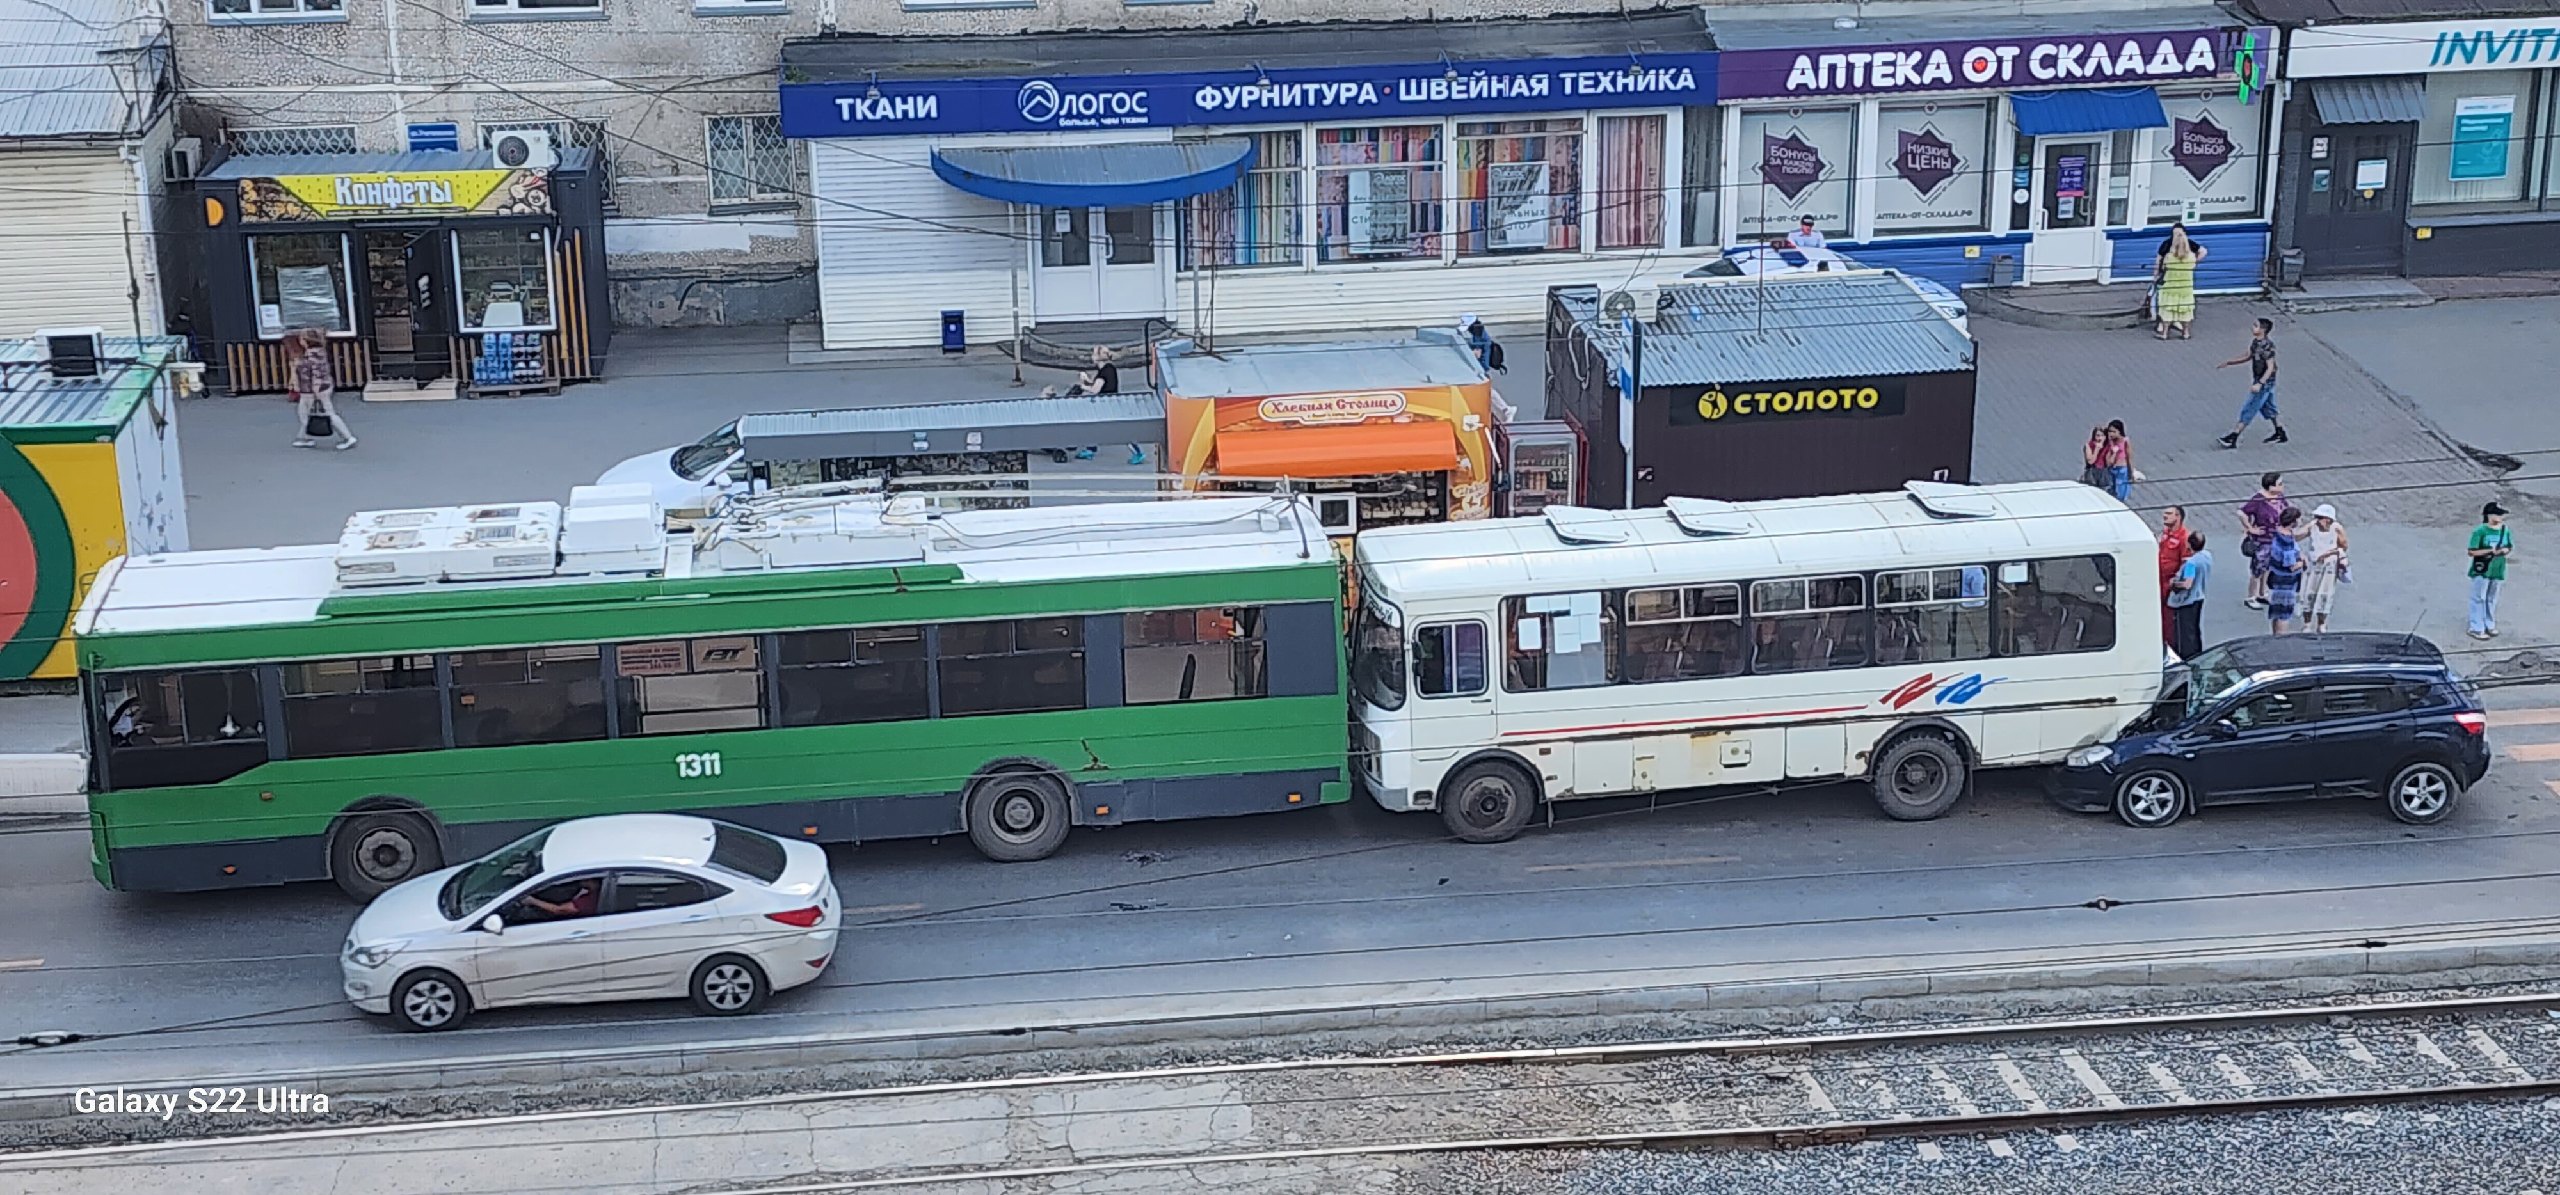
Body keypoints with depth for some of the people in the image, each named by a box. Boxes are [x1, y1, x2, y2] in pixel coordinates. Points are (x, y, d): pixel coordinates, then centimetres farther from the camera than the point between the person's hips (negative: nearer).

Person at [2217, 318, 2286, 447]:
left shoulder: (2267, 346, -24)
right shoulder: (2255, 342, 4)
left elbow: (2270, 367, -26)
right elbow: (2248, 356, 20)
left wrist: (2259, 384, -34)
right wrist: (2228, 363, 19)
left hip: (2265, 383, -9)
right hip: (2259, 381, 9)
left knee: (2248, 410, -5)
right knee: (2268, 409, 20)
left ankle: (2232, 439, -2)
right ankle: (2281, 435, 32)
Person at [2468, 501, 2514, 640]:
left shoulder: (2505, 530, 0)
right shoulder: (2480, 531, -17)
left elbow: (2511, 546, 13)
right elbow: (2472, 552, -17)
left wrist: (2506, 550, -11)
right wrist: (2491, 551, -24)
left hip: (2497, 570, 6)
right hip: (2481, 571, -6)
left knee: (2492, 599, 18)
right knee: (2479, 599, 3)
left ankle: (2490, 625, 33)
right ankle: (2477, 629, 10)